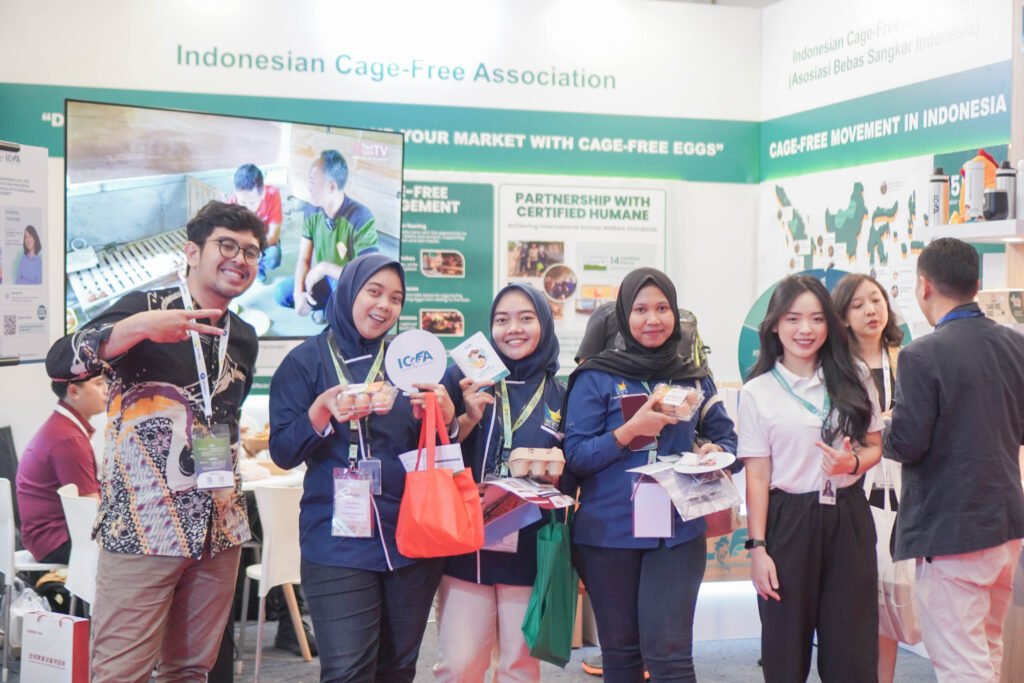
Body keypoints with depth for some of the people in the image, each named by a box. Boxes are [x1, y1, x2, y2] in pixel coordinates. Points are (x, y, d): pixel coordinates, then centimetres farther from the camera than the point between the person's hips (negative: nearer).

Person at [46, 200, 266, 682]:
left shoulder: (243, 336, 15)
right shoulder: (147, 309, -4)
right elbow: (59, 364, -18)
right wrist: (140, 326, -31)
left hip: (219, 529, 6)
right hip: (144, 524, -6)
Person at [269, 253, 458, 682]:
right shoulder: (306, 361, 1)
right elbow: (282, 452, -5)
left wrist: (446, 415, -9)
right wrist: (323, 411, -22)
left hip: (412, 538, 4)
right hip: (339, 544, -4)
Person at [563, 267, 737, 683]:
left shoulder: (694, 379, 7)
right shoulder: (596, 378, -2)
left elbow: (726, 437, 13)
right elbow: (574, 456, -7)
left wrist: (717, 453, -10)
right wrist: (630, 430, -20)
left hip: (678, 533, 1)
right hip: (608, 534, -1)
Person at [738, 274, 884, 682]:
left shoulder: (854, 380, 5)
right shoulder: (757, 392, -2)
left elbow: (875, 446, 11)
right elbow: (757, 476, -3)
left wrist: (854, 463, -13)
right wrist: (757, 547, -8)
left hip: (848, 519, 2)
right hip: (788, 521, -2)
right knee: (786, 650, 7)